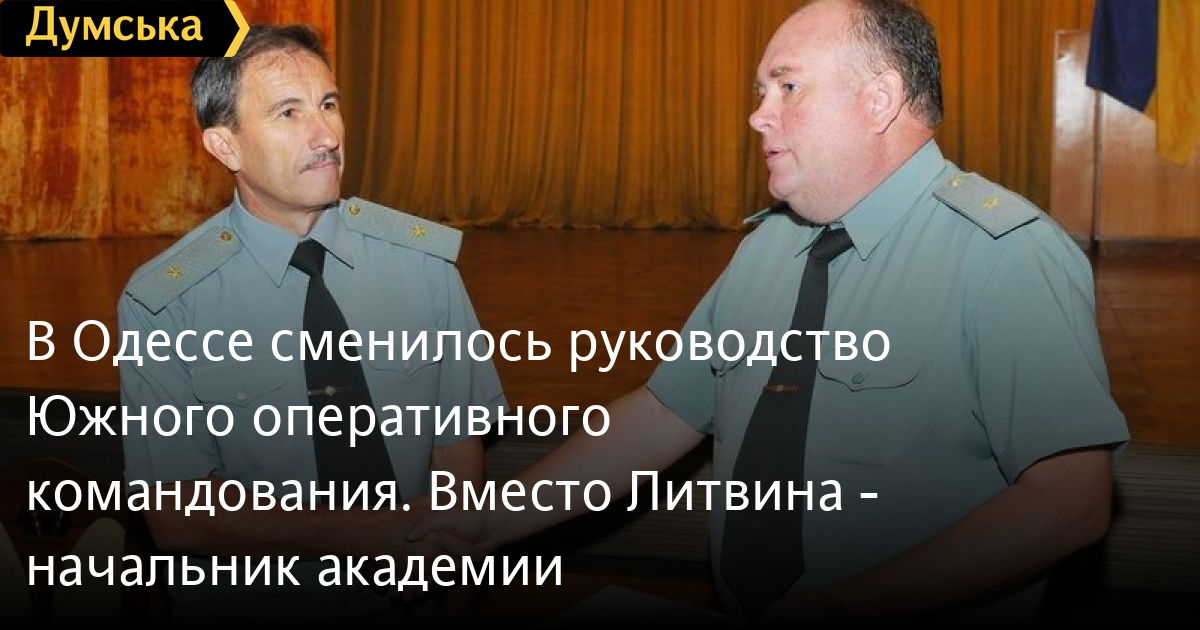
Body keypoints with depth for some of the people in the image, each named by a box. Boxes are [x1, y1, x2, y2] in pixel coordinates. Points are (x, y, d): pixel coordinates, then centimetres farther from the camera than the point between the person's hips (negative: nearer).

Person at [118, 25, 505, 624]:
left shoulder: (423, 257, -4)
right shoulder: (163, 304, -9)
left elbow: (459, 441, -1)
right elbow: (179, 517, -12)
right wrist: (372, 530, -21)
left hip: (407, 598, 3)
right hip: (245, 603, -2)